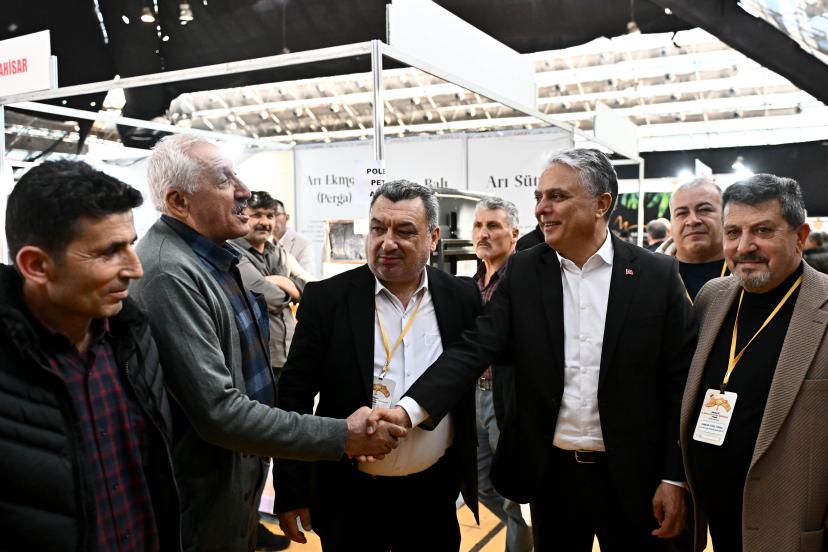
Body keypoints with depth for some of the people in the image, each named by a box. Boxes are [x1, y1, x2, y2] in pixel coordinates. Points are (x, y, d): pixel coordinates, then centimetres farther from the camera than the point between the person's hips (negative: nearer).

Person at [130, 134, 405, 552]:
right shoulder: (170, 274, -26)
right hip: (203, 494, -8)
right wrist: (342, 436, -26)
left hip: (239, 469, 8)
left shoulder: (214, 255, 4)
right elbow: (220, 412, -29)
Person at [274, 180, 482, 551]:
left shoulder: (462, 297, -3)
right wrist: (290, 491, -6)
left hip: (435, 495, 2)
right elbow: (295, 395, -6)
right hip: (349, 497, -1)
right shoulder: (327, 299, -9)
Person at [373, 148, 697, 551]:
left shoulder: (657, 275, -7)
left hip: (631, 475, -1)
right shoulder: (523, 271, -3)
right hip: (550, 471, 2)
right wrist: (409, 409, -24)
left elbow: (679, 381, -4)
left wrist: (674, 476, -5)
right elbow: (475, 348, -11)